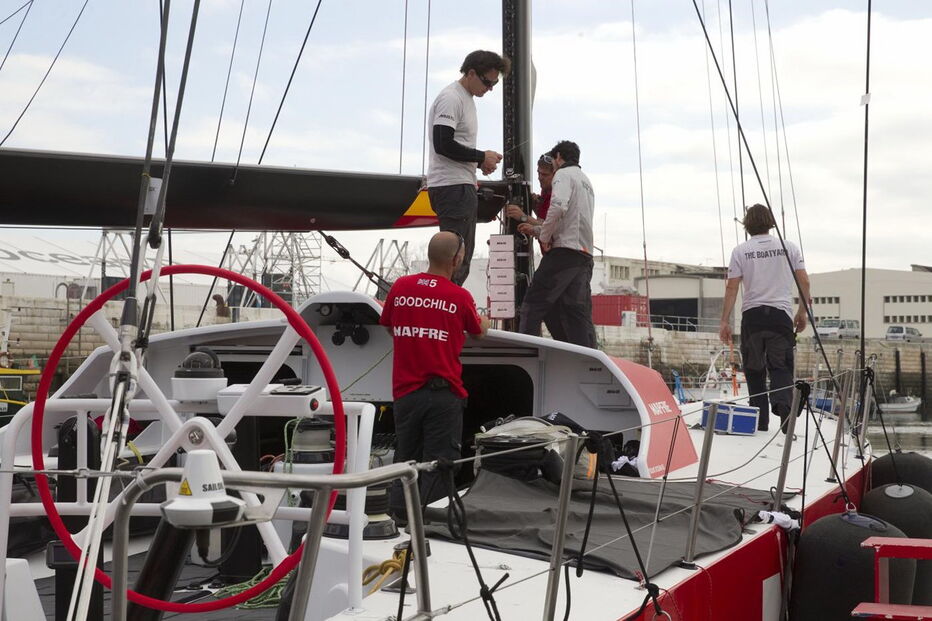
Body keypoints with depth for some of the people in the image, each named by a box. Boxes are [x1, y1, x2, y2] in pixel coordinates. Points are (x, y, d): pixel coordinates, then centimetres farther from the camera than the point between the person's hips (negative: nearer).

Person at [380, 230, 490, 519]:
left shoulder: (400, 287, 3)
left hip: (405, 390, 4)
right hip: (444, 392, -3)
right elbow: (478, 331, 15)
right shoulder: (460, 297, -5)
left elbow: (389, 327, 19)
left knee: (405, 461, 15)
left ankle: (397, 520, 17)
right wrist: (485, 321, 37)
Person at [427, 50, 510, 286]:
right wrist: (481, 157, -13)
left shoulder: (466, 99, 21)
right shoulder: (451, 98, -12)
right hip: (451, 187, -11)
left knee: (462, 257, 12)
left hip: (462, 186, 11)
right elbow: (443, 145, -22)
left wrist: (480, 162, 11)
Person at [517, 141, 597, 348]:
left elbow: (558, 206, -20)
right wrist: (535, 230, 32)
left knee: (533, 306, -7)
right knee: (578, 313, 4)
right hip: (585, 255, 8)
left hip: (564, 251, -8)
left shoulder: (563, 174, 1)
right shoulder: (587, 182, 29)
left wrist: (544, 237, -8)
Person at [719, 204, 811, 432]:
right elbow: (804, 281, 6)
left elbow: (732, 287, -1)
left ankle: (760, 423, 9)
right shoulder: (789, 247, 7)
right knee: (781, 366, 3)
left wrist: (725, 321, 2)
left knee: (754, 370, 8)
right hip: (781, 314, 0)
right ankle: (782, 402, -27)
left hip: (752, 315, 0)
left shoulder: (740, 251, 3)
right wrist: (802, 313, 18)